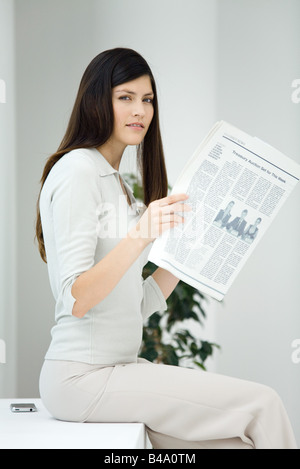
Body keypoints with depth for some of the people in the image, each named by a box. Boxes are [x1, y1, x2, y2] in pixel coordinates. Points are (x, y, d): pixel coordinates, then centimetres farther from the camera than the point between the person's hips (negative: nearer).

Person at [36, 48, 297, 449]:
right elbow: (76, 300, -19)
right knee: (262, 403, -13)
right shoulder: (77, 171, -8)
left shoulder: (116, 182, 21)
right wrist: (140, 234, -28)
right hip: (83, 376, -9)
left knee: (240, 441, -5)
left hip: (121, 366, 9)